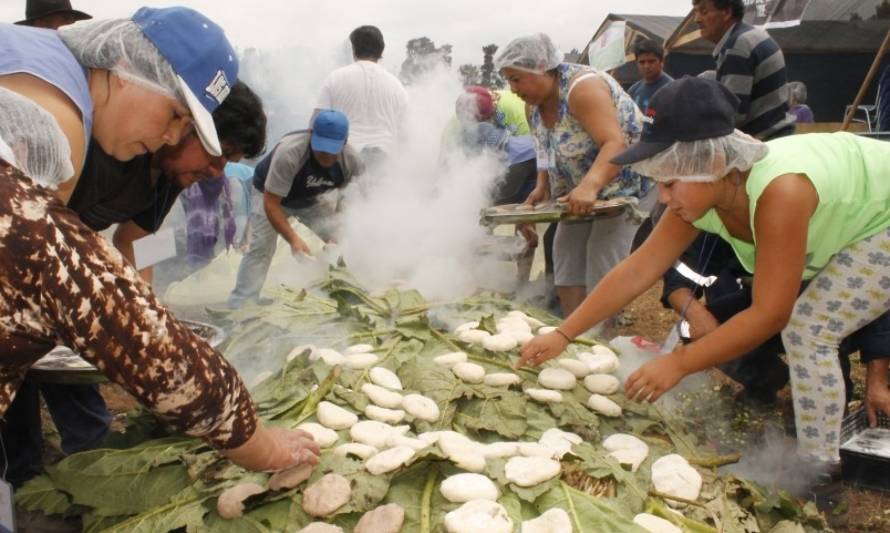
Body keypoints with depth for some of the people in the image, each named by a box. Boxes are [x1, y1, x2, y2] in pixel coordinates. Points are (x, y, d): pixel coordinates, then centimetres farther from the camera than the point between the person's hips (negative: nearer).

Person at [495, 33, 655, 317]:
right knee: (566, 251, 4)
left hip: (626, 179, -8)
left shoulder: (582, 88, -27)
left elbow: (615, 144, -37)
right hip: (580, 189, 9)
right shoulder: (534, 104, 0)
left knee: (603, 257, -15)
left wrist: (589, 186, -51)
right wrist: (542, 187, -7)